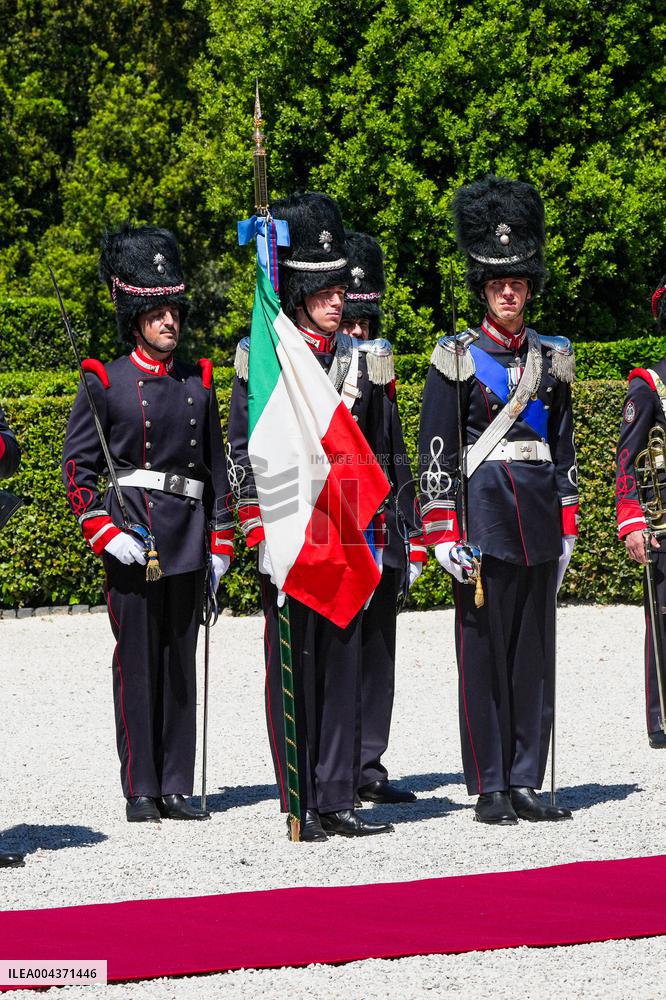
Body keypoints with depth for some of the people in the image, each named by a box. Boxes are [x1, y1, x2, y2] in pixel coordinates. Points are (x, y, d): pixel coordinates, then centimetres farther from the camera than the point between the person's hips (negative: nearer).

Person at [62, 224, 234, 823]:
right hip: (132, 541, -4)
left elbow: (216, 468, 15)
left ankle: (177, 788, 11)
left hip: (188, 542, 4)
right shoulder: (106, 383, -1)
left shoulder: (198, 383, 11)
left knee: (181, 664, 6)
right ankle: (142, 791, 4)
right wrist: (105, 533, -11)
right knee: (138, 664, -1)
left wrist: (221, 543, 10)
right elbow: (77, 466, -1)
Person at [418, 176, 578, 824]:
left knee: (534, 649, 6)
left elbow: (563, 445, 16)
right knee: (483, 649, -2)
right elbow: (434, 451, -4)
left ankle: (525, 783, 12)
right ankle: (490, 789, 2)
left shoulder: (551, 359, 12)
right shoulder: (457, 359, -1)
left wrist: (566, 526, 11)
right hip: (483, 513, -4)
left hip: (539, 521, 4)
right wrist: (442, 532, -10)